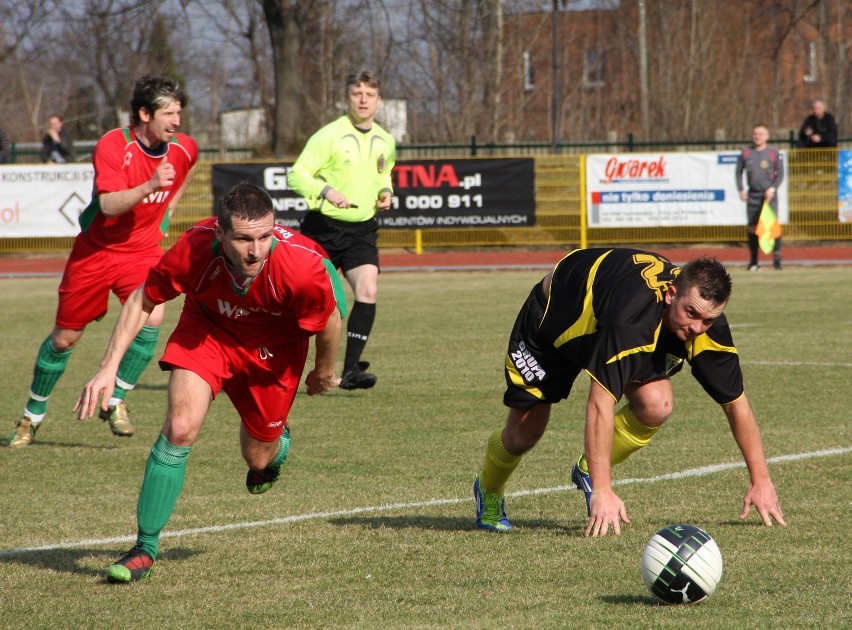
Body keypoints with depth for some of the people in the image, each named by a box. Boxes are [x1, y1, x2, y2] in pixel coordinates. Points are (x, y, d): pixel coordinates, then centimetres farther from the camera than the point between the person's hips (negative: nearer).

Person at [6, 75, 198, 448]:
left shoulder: (185, 149, -6)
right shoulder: (112, 147, -22)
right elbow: (109, 205, -35)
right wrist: (150, 186, -47)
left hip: (143, 250, 3)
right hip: (95, 250, -3)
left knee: (152, 318, -24)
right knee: (65, 337, 7)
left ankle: (116, 403, -6)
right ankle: (32, 416, 27)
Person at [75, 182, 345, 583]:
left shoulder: (302, 266, -38)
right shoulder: (194, 249, -36)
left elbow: (329, 319, -15)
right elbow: (143, 300, -16)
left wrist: (324, 374, 2)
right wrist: (109, 368, -20)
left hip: (274, 346, 0)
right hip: (207, 328, 0)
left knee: (258, 457, 9)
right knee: (180, 428, -19)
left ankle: (278, 443, 50)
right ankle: (145, 549, -7)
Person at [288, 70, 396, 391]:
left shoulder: (385, 141, 7)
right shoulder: (329, 136, -11)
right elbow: (297, 175, -13)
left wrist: (386, 191, 4)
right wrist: (326, 191, -29)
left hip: (362, 229, 4)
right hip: (323, 228, -4)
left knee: (368, 290, -17)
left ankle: (351, 370, -16)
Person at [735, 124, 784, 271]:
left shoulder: (774, 153, 0)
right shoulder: (746, 153, 7)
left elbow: (780, 174, 1)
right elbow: (739, 172, 14)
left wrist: (773, 188, -12)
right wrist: (741, 190, 3)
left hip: (769, 194, -3)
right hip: (752, 194, 3)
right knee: (752, 227, 3)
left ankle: (777, 259, -7)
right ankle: (753, 261, 11)